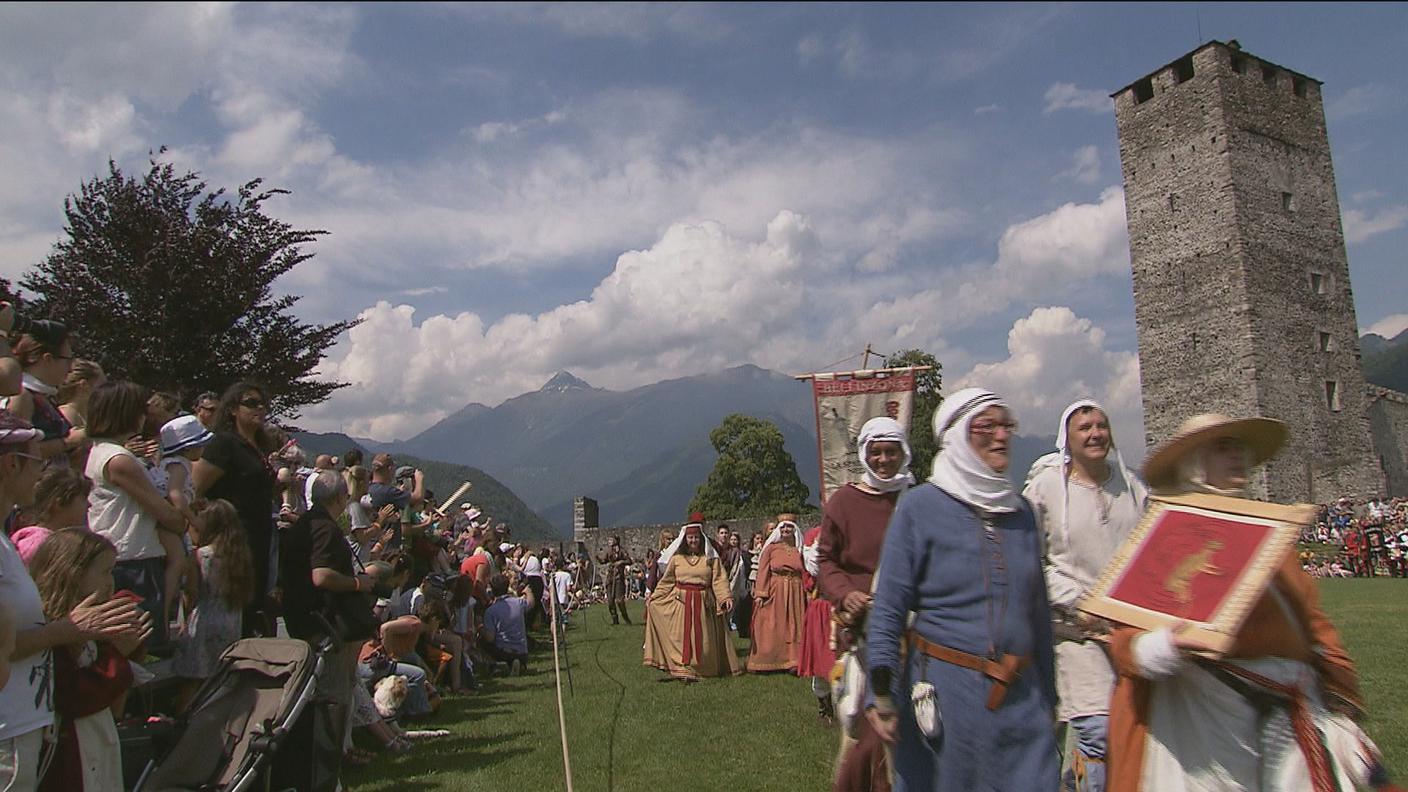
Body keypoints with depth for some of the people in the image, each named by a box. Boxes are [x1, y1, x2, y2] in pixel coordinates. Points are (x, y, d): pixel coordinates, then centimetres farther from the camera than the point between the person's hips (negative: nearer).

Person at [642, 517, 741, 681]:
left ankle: (702, 670, 12)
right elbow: (666, 581, 11)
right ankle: (684, 671, 3)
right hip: (681, 602, 1)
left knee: (702, 638, 2)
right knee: (682, 636, -2)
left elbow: (719, 580, -1)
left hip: (703, 603, 0)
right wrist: (652, 598, 10)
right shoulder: (676, 558, 6)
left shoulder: (710, 558, 3)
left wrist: (726, 597, -14)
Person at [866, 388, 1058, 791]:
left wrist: (1048, 697, 16)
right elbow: (887, 610, -10)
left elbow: (1037, 610, 14)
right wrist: (881, 697, -16)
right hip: (942, 690, -4)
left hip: (1020, 698, 4)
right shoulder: (919, 507, -8)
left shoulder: (1020, 511, 7)